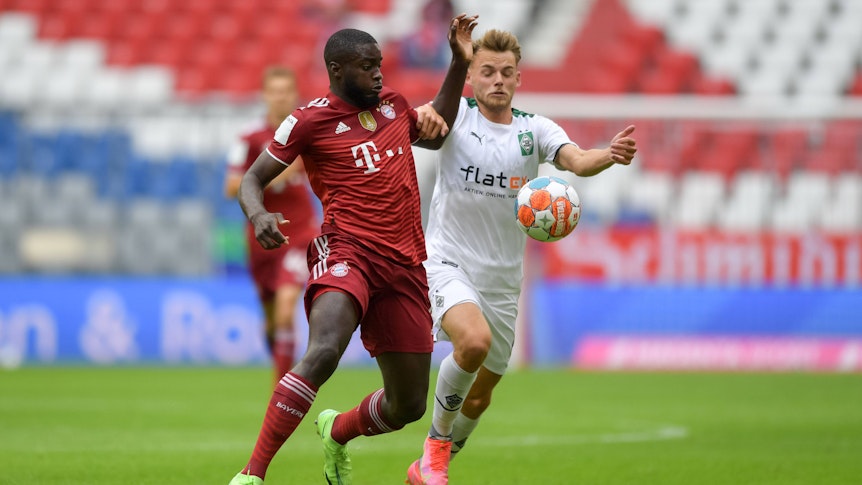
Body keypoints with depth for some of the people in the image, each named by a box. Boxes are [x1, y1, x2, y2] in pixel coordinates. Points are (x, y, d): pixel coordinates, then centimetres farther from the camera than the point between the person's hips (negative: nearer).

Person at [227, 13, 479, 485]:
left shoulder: (393, 106, 16)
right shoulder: (310, 120, -2)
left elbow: (437, 132, 36)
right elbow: (252, 179, 2)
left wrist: (459, 64, 26)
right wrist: (258, 216, -21)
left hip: (404, 265, 6)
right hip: (346, 252, -6)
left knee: (409, 405, 8)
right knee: (323, 353, -34)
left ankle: (337, 432, 42)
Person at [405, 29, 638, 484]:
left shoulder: (535, 130, -1)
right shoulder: (455, 117, -5)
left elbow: (577, 160, -18)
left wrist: (610, 155, -40)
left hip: (502, 280, 4)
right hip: (447, 262, -4)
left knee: (479, 397, 11)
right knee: (474, 340, -33)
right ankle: (437, 441, -10)